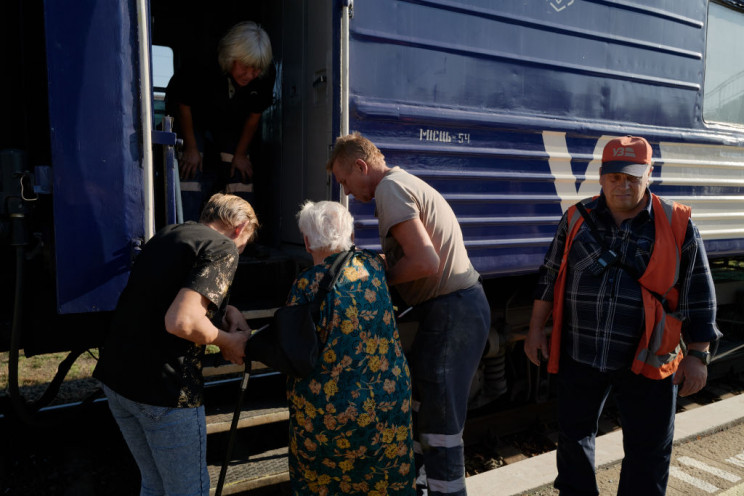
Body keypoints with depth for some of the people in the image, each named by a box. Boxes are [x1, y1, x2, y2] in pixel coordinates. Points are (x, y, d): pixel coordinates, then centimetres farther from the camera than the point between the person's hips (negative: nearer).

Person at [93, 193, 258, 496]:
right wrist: (229, 341, -10)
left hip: (115, 376, 8)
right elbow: (180, 322, -27)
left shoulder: (167, 235, 12)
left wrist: (225, 310, 9)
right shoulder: (222, 248, -13)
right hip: (164, 389, -8)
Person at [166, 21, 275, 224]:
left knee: (240, 172, -4)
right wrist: (191, 148, -14)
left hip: (230, 123, 3)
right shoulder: (202, 69, -36)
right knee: (192, 169, -15)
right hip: (192, 117, -3)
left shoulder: (266, 75, -26)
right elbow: (183, 104, -18)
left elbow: (255, 114, -10)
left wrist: (240, 154, -5)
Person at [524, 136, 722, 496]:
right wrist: (536, 329, 5)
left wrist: (697, 355, -2)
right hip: (580, 355, 2)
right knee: (573, 434, 18)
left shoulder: (677, 225, -5)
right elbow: (551, 276, 7)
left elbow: (698, 296, 0)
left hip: (646, 360, -2)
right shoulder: (577, 219, 0)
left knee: (649, 451, 11)